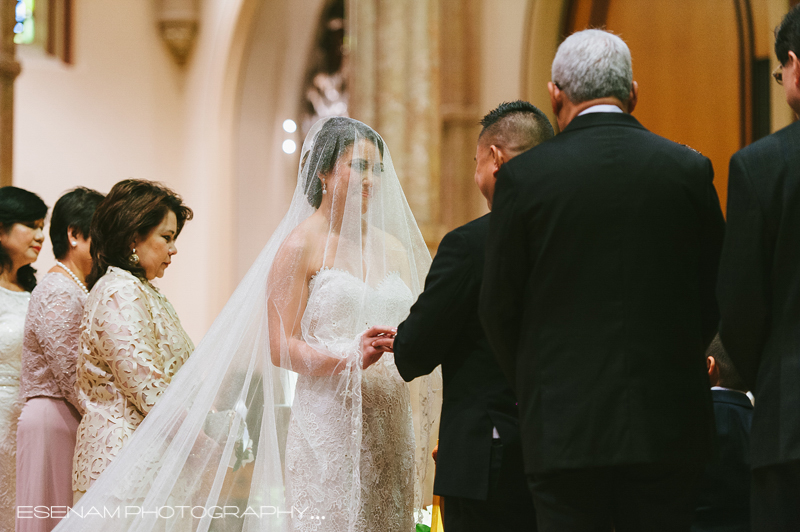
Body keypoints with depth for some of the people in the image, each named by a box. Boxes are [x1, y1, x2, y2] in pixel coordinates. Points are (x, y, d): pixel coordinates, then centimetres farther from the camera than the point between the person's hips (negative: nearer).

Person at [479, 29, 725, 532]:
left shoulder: (524, 176, -4)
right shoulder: (689, 169, 1)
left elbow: (499, 308, 1)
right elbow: (717, 298, 7)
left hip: (564, 423, -2)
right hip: (669, 422, 2)